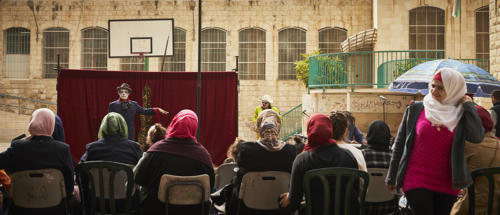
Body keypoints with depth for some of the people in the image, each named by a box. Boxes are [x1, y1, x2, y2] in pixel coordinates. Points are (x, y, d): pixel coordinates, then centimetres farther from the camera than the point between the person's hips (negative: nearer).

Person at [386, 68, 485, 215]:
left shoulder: (460, 115, 3)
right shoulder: (415, 109, 2)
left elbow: (477, 137, -15)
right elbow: (400, 144, 6)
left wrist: (469, 105, -5)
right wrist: (392, 177, 7)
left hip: (446, 184, 2)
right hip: (416, 180, -1)